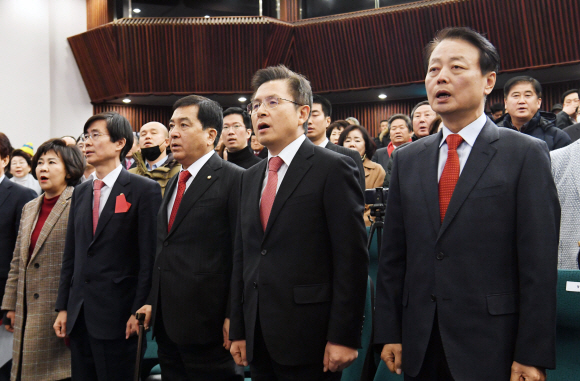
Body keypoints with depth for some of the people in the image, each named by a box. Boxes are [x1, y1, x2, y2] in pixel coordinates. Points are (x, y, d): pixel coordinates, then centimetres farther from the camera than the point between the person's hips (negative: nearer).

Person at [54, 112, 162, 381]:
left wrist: (139, 310, -13)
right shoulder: (80, 192, 14)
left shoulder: (144, 189, -7)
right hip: (79, 314, 6)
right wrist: (63, 307, 11)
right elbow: (71, 254, 15)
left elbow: (149, 256, -10)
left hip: (117, 316, -6)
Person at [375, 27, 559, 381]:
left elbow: (539, 263, -8)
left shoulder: (527, 155, -5)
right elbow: (393, 255, 7)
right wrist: (390, 333, 5)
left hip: (492, 350, -3)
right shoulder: (407, 159, 7)